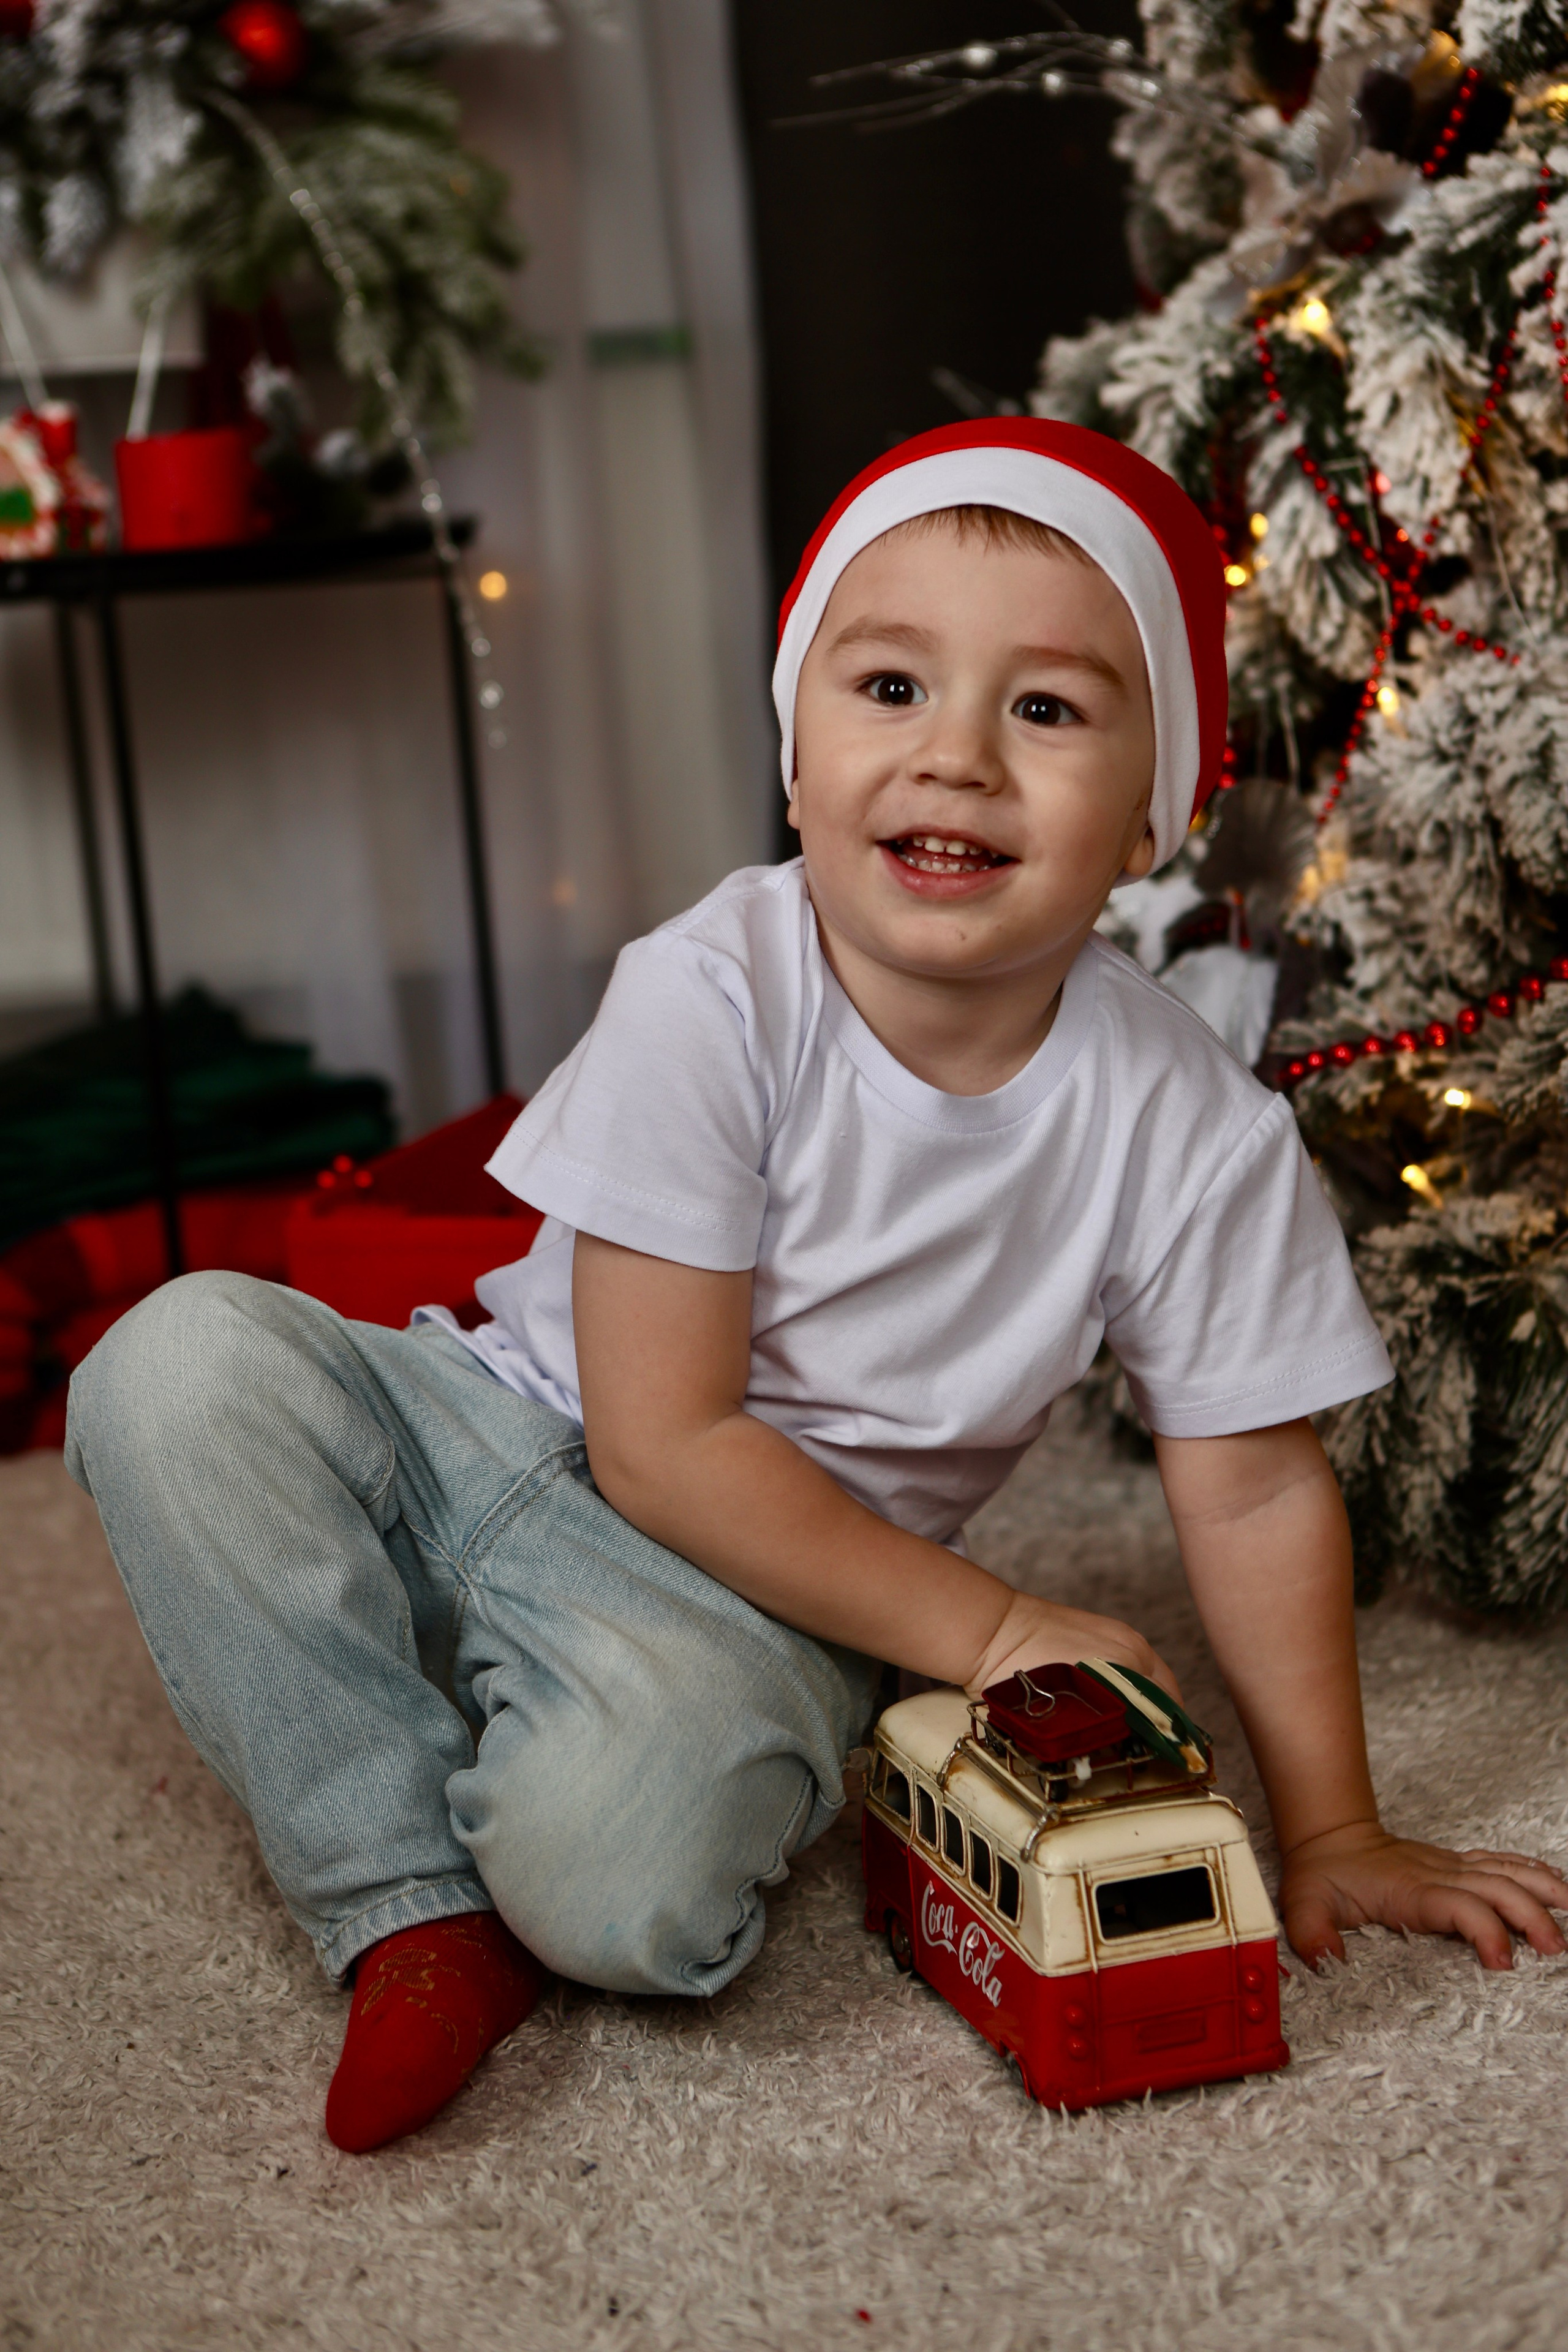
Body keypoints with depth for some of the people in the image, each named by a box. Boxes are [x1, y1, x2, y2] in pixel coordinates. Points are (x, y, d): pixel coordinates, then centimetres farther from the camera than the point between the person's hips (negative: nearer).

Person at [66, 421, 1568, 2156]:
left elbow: (1252, 1487, -3)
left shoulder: (1194, 1132, -15)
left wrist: (1328, 1836, 0)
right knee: (180, 1361, -24)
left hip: (764, 1580, -2)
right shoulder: (703, 1005, -20)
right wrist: (980, 1627, -18)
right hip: (522, 1436, 2)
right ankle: (412, 1897, -14)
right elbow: (662, 1442, -19)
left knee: (624, 1874, -34)